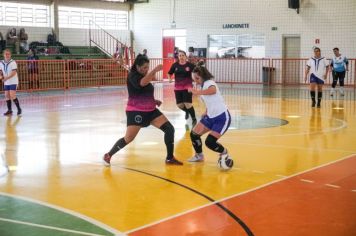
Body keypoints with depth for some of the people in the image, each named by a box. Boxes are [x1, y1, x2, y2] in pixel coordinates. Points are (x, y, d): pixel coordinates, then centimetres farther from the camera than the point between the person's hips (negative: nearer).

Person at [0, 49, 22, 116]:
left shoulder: (13, 62, -13)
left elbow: (14, 72, -20)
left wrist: (6, 78, -29)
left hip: (13, 82, -6)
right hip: (6, 83, 6)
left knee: (12, 96, -13)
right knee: (7, 96, 6)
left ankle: (19, 109, 0)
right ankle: (9, 110, 15)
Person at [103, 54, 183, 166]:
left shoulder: (144, 76, 13)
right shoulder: (132, 76, -11)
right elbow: (142, 83, -35)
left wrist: (154, 101, 11)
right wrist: (154, 71, -41)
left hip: (150, 110, 8)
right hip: (136, 112, -8)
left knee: (170, 129, -2)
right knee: (129, 138, -8)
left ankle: (170, 158, 6)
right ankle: (108, 156, 12)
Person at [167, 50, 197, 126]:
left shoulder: (190, 65, -8)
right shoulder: (175, 65, 0)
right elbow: (169, 73, 10)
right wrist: (170, 78, -10)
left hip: (187, 87, -3)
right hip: (177, 88, 4)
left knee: (188, 104, -13)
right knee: (179, 105, 5)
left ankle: (194, 119, 7)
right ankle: (187, 112, 40)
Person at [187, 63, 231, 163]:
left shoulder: (209, 83, -20)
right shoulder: (202, 85, 7)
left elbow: (213, 90, -48)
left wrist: (198, 92, -64)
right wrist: (206, 112, 10)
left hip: (222, 117, -9)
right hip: (210, 117, 9)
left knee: (210, 142, -15)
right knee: (194, 134, 2)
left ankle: (224, 153, 15)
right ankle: (199, 156, 25)